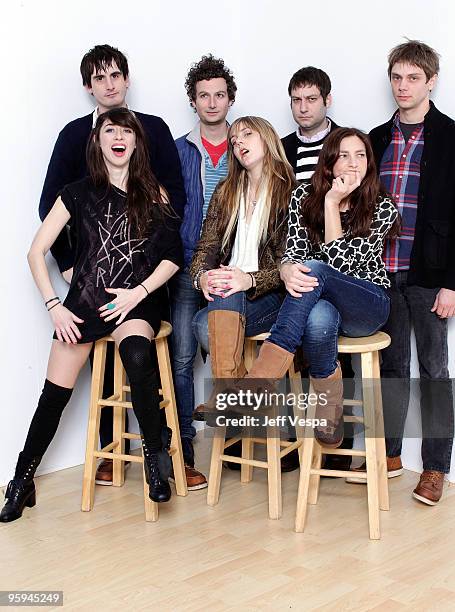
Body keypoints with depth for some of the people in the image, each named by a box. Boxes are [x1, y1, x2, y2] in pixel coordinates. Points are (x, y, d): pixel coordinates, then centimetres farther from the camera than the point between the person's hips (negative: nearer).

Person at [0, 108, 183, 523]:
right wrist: (54, 305, -4)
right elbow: (37, 251, 6)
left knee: (136, 354, -34)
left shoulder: (153, 194, 7)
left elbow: (173, 256, 3)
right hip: (83, 303, 1)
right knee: (55, 394, -3)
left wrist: (139, 292, -10)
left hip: (136, 303, -1)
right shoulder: (79, 193, 7)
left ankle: (155, 455, -17)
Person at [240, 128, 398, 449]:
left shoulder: (382, 207, -4)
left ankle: (253, 392, -47)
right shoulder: (304, 197, 5)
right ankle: (330, 413, -24)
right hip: (322, 300, 2)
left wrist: (332, 202, -16)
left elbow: (340, 261, -13)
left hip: (367, 305, -1)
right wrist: (288, 270, -31)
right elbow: (292, 253, -5)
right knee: (319, 318, -41)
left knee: (315, 270, -37)